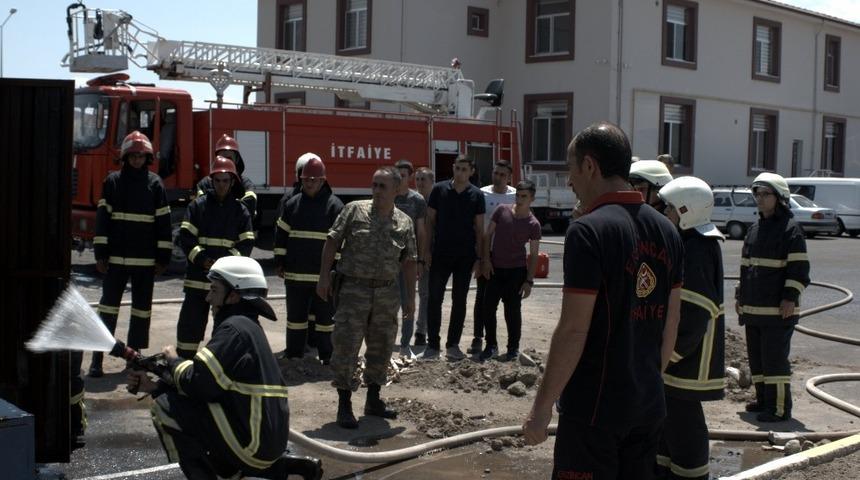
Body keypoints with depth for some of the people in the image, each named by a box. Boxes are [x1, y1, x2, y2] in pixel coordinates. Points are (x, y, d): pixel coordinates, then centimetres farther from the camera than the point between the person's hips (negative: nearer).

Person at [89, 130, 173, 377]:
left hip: (145, 259, 1)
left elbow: (163, 221, 3)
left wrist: (163, 257, -1)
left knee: (142, 307, 8)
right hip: (116, 256, -1)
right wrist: (100, 254, -4)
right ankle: (98, 356, 2)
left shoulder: (155, 183, 3)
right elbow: (102, 218, 1)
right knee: (109, 304, 0)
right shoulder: (112, 181, 3)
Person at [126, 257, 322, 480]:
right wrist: (154, 386, 8)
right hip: (269, 439, 9)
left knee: (165, 407, -6)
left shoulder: (234, 329, -15)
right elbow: (209, 382, 16)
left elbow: (197, 383, -19)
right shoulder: (248, 326, 15)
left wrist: (173, 361, 1)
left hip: (253, 441, -9)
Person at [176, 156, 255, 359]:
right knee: (191, 318, 1)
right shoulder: (198, 205, 4)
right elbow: (185, 236, -1)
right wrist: (199, 258, -14)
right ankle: (184, 359, 11)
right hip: (198, 274, 0)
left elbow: (247, 243, 2)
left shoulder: (240, 210, 6)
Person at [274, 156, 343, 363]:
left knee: (325, 315, 5)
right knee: (295, 315, 12)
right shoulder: (292, 204, 9)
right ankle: (294, 354, 22)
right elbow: (281, 235, 13)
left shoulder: (334, 206, -3)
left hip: (324, 275, -4)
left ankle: (327, 356, 13)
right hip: (295, 274, 4)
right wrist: (280, 262, 8)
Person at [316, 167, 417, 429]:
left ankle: (373, 400, 27)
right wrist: (324, 277, -8)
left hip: (387, 292, 4)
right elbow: (332, 242, -2)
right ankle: (344, 406, 3)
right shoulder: (354, 210, -3)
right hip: (353, 289, -3)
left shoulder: (405, 222, 5)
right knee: (346, 347, -6)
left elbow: (409, 262, 10)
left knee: (381, 347, 12)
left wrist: (410, 297, 8)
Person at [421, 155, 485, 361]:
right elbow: (430, 221, 4)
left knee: (460, 300, 6)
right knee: (434, 298, -2)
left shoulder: (476, 195, 2)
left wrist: (478, 258, -1)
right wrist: (427, 250, -2)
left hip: (465, 256, 1)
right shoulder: (439, 189, 0)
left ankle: (453, 345, 14)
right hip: (441, 254, -1)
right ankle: (432, 345, 4)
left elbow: (479, 228, 4)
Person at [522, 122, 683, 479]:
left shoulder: (589, 230, -17)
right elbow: (670, 323, 12)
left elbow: (573, 330, -19)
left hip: (595, 408, -7)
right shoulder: (666, 230, 5)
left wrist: (542, 408, -11)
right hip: (648, 404, 7)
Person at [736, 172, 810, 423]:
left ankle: (780, 407, -3)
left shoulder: (790, 230, -8)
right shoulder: (755, 228, 16)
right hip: (753, 308, 8)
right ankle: (763, 399, 25)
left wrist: (790, 298, -17)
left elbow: (799, 269, -11)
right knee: (756, 357, 13)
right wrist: (740, 295, 19)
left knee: (775, 359, -8)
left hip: (778, 310, -8)